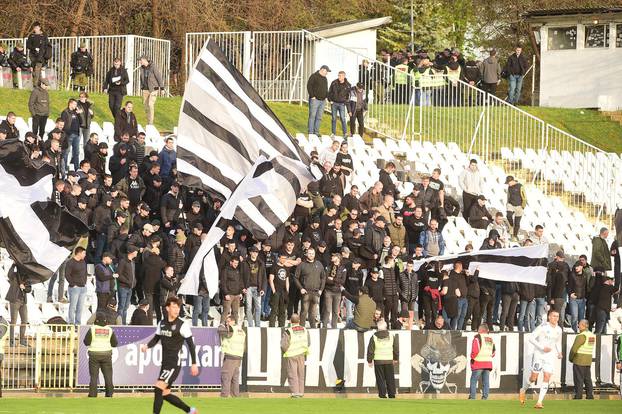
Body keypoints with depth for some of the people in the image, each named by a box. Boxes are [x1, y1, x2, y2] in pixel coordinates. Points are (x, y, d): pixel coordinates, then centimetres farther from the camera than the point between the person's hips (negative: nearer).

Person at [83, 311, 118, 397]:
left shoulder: (92, 329, -6)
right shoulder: (109, 330, 0)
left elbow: (86, 342, -5)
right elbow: (115, 344, 4)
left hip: (94, 355, -1)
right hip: (106, 354, 1)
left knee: (94, 375, 2)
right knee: (108, 375, 7)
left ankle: (92, 394, -2)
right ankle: (109, 393, 4)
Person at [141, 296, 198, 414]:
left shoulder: (182, 325, -9)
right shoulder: (162, 323, 8)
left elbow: (191, 344, -6)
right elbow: (156, 338, 18)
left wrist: (194, 364, -7)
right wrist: (147, 346, -4)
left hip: (174, 364, -7)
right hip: (165, 363, 7)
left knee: (158, 388, -18)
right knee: (165, 394, 10)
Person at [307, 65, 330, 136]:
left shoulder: (325, 79, 18)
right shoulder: (314, 76, -6)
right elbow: (309, 86, -12)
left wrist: (326, 97, 12)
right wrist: (312, 96, -15)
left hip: (322, 100, 7)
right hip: (315, 100, -7)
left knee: (319, 117, 7)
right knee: (312, 116, -6)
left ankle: (316, 132, 12)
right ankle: (311, 132, -5)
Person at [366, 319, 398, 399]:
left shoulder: (374, 337, -4)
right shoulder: (391, 336, 2)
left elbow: (370, 350, -3)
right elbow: (396, 348, 10)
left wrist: (369, 360, 7)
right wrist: (396, 358, 22)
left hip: (378, 361, -2)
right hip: (389, 361, 2)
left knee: (380, 379, 3)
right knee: (390, 379, 9)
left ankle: (382, 395, 1)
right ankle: (392, 394, 10)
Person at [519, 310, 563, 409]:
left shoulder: (559, 329, 6)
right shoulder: (543, 327, -12)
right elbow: (531, 338, -12)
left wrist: (559, 352, 6)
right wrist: (542, 347, -20)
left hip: (551, 356, 4)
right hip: (539, 355, -4)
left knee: (547, 378, -8)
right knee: (533, 377, -1)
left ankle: (539, 402, -7)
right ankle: (523, 391, 29)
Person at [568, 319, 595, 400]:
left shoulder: (582, 336, -16)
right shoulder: (592, 336, 9)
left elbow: (574, 348, -16)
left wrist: (570, 358, -1)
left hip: (579, 361, -8)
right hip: (588, 361, 8)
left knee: (578, 380, -2)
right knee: (588, 379, 11)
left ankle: (578, 397, -2)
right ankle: (590, 396, 10)